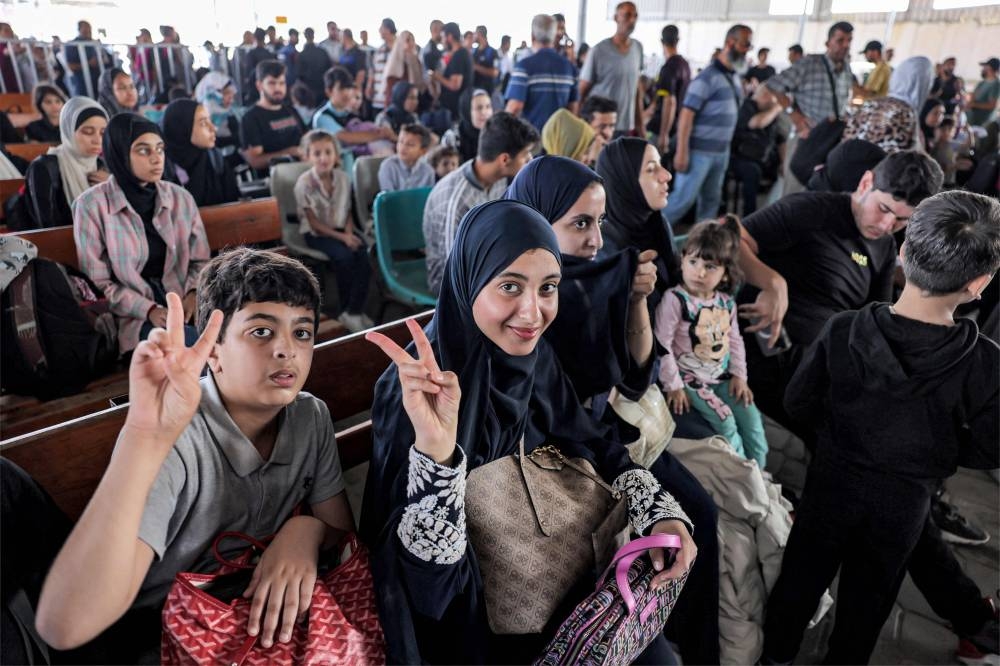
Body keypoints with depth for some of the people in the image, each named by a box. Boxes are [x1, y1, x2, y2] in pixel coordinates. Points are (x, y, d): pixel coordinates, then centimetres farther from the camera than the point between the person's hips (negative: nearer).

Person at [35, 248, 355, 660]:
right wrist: (147, 437, -39)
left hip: (270, 622, 3)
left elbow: (342, 529, 2)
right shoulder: (168, 439, -22)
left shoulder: (312, 417, -7)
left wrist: (307, 529, -19)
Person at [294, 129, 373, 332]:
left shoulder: (343, 178, -1)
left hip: (341, 228, 4)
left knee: (362, 253, -25)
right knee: (344, 256, -30)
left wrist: (349, 233, -14)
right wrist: (341, 237, -19)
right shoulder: (304, 183, -13)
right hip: (316, 233, -4)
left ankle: (354, 312, -18)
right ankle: (346, 309, -10)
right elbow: (314, 223, -12)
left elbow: (348, 211, 6)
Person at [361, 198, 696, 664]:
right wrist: (435, 448, -44)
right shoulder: (416, 388, -26)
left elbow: (592, 447, 6)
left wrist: (663, 514, -7)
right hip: (471, 612, -5)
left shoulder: (536, 357, -7)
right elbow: (426, 580, -28)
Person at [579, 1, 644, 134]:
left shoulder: (638, 48, 8)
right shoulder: (599, 50, -7)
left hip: (627, 127, 4)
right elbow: (582, 90, -2)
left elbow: (637, 88, 14)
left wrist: (639, 124, 11)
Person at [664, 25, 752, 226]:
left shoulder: (734, 77, 12)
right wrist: (682, 151, -22)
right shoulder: (708, 77, -12)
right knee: (684, 198, -8)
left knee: (712, 200, 12)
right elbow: (686, 114, -17)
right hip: (700, 151, -8)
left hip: (722, 152, 8)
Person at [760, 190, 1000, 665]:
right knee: (867, 595, 25)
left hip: (832, 484, 1)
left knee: (802, 575, 24)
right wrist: (930, 448, 5)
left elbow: (799, 403, -11)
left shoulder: (842, 331, -24)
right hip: (901, 504, 0)